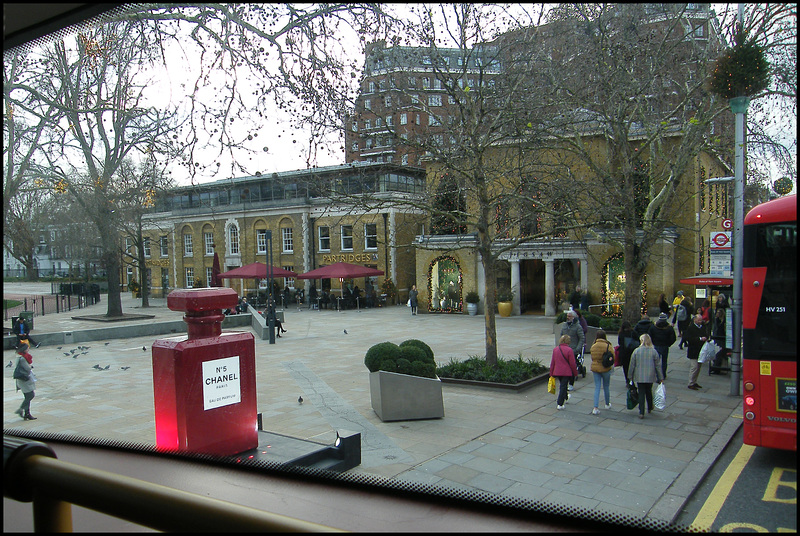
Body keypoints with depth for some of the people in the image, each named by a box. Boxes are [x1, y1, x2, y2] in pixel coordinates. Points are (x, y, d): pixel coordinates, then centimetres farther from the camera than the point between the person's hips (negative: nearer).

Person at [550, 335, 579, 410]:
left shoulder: (555, 349, 3)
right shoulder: (569, 350, -15)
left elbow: (552, 362, 7)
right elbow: (572, 363, -11)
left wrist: (551, 373, 14)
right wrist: (575, 372, 2)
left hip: (557, 372, 6)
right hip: (566, 372, -6)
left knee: (561, 385, 24)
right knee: (563, 386, -1)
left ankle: (565, 397, 46)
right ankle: (560, 404, -3)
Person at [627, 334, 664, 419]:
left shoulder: (636, 351, -7)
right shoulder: (653, 351, -6)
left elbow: (632, 365, -2)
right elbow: (658, 365, -1)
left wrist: (630, 376, 8)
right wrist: (660, 378, 7)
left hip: (639, 377, -1)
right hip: (650, 377, 1)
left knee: (641, 393, 4)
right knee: (649, 392, 22)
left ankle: (641, 413, -2)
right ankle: (650, 408, 39)